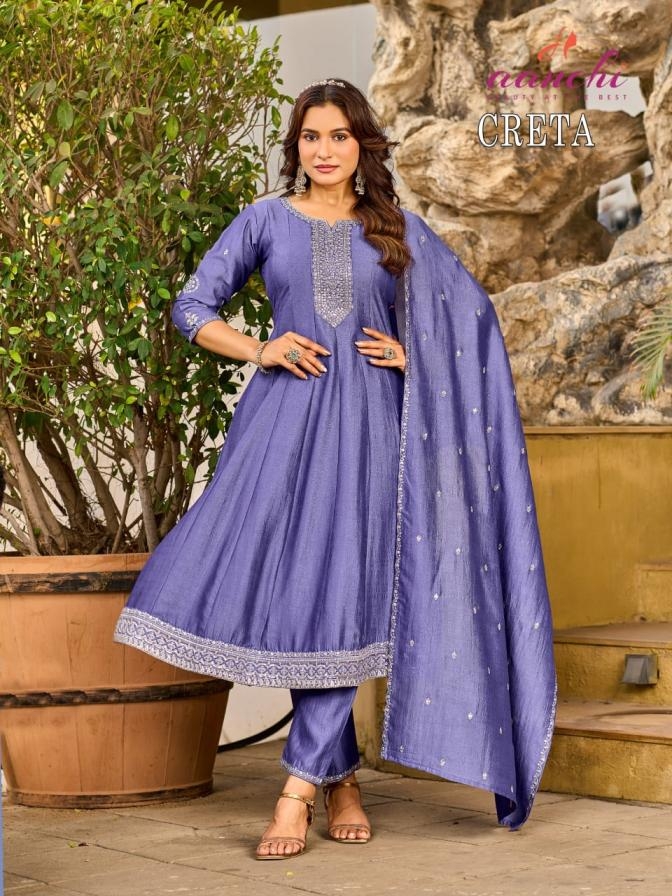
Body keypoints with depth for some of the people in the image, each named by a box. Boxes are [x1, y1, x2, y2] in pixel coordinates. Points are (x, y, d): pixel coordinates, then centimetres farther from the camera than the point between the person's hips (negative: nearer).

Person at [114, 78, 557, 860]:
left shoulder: (398, 229, 12)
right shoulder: (266, 221, 10)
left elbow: (472, 311, 18)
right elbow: (192, 306, 9)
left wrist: (414, 354, 3)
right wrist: (258, 350, -6)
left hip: (364, 422, 0)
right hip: (284, 415, 0)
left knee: (343, 590, -10)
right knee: (292, 584, -3)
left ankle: (300, 787, -8)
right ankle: (340, 776, 12)